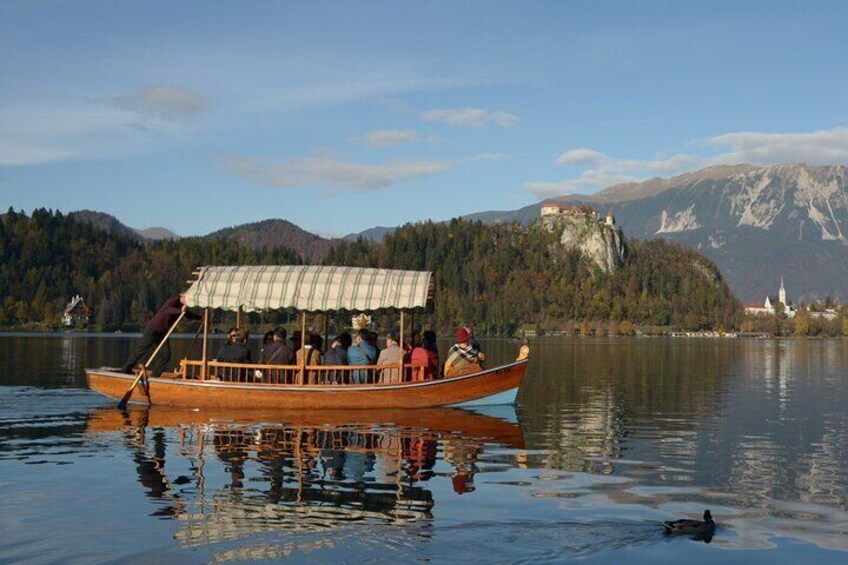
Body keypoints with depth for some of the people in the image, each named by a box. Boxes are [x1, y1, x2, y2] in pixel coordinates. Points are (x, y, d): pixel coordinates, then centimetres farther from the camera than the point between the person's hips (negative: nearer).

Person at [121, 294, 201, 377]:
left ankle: (155, 375, 4)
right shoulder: (172, 301, -21)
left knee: (166, 355, -4)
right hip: (152, 330, -8)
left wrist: (201, 317, 12)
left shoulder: (181, 306, 4)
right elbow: (167, 309, -43)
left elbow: (189, 315, 22)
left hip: (163, 333, 8)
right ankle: (125, 369, 17)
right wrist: (180, 311, -58)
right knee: (140, 351, 2)